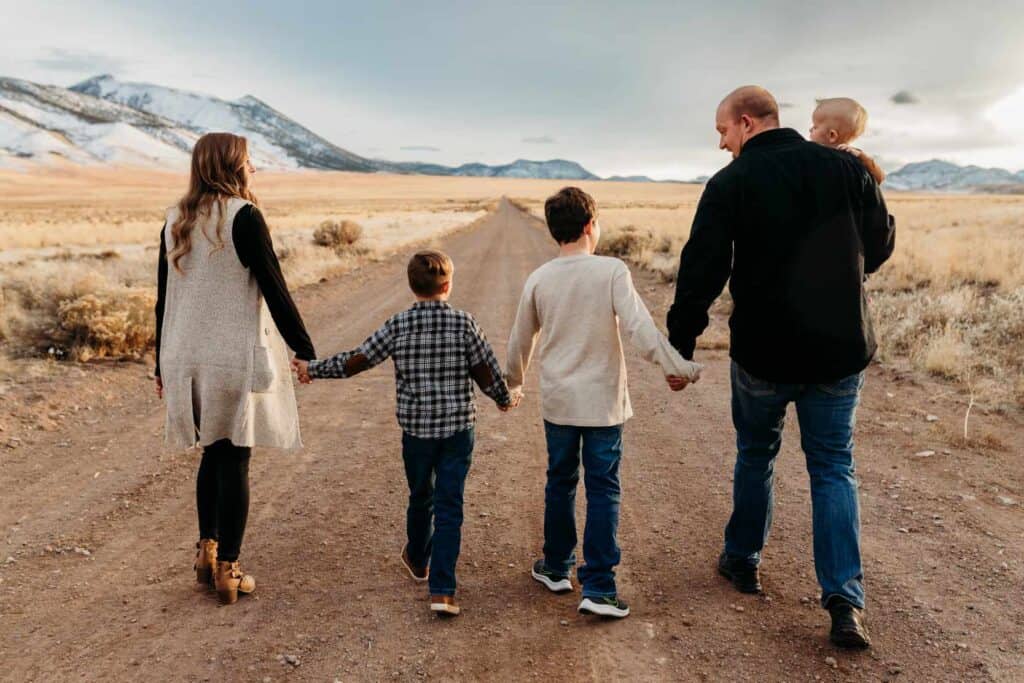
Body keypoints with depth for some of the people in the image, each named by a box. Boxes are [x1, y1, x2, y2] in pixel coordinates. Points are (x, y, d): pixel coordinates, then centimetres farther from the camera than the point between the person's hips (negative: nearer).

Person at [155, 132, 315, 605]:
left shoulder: (176, 222, 8)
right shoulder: (243, 216, -11)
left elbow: (164, 299, 12)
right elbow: (274, 290, -12)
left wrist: (163, 365, 19)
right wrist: (305, 351, -4)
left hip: (188, 361, 6)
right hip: (236, 359, -6)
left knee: (213, 453, 20)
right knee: (234, 460, 3)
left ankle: (206, 552, 26)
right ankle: (227, 571, 9)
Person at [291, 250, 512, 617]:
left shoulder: (398, 326, -5)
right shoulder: (463, 323, -7)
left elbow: (356, 360, -1)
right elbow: (487, 371, -2)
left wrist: (313, 369, 12)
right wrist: (504, 399, 18)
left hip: (416, 429, 2)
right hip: (458, 428, -1)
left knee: (420, 497, 22)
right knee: (449, 507, 2)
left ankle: (417, 560, 45)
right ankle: (442, 591, -2)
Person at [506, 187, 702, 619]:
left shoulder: (538, 280, 0)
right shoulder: (611, 271, -11)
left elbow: (521, 340, 10)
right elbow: (639, 328, -18)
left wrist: (514, 382, 27)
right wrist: (677, 368, -9)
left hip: (557, 401, 4)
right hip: (603, 401, -3)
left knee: (560, 482, 17)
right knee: (603, 490, 3)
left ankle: (556, 567, 31)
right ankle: (598, 587, 4)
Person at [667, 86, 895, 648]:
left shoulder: (730, 183, -10)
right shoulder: (846, 168, 1)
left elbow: (701, 271, -13)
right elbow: (879, 247, 10)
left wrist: (680, 346, -5)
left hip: (763, 352, -2)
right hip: (842, 349, 3)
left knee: (755, 455, 19)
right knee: (834, 468, 10)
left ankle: (742, 560, 33)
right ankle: (845, 600, 2)